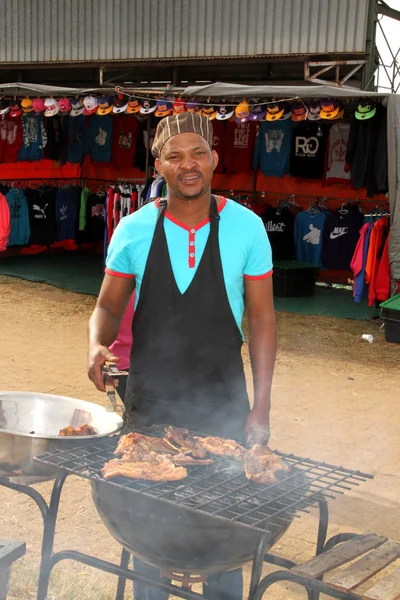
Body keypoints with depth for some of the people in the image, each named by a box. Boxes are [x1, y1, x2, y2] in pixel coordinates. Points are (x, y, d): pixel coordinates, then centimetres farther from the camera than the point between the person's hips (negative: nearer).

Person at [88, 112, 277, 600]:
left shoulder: (246, 228, -8)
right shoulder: (134, 230, -5)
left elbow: (262, 319, -3)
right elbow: (109, 306, 4)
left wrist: (261, 407, -6)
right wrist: (97, 345, -19)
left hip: (222, 405, -1)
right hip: (149, 401, 1)